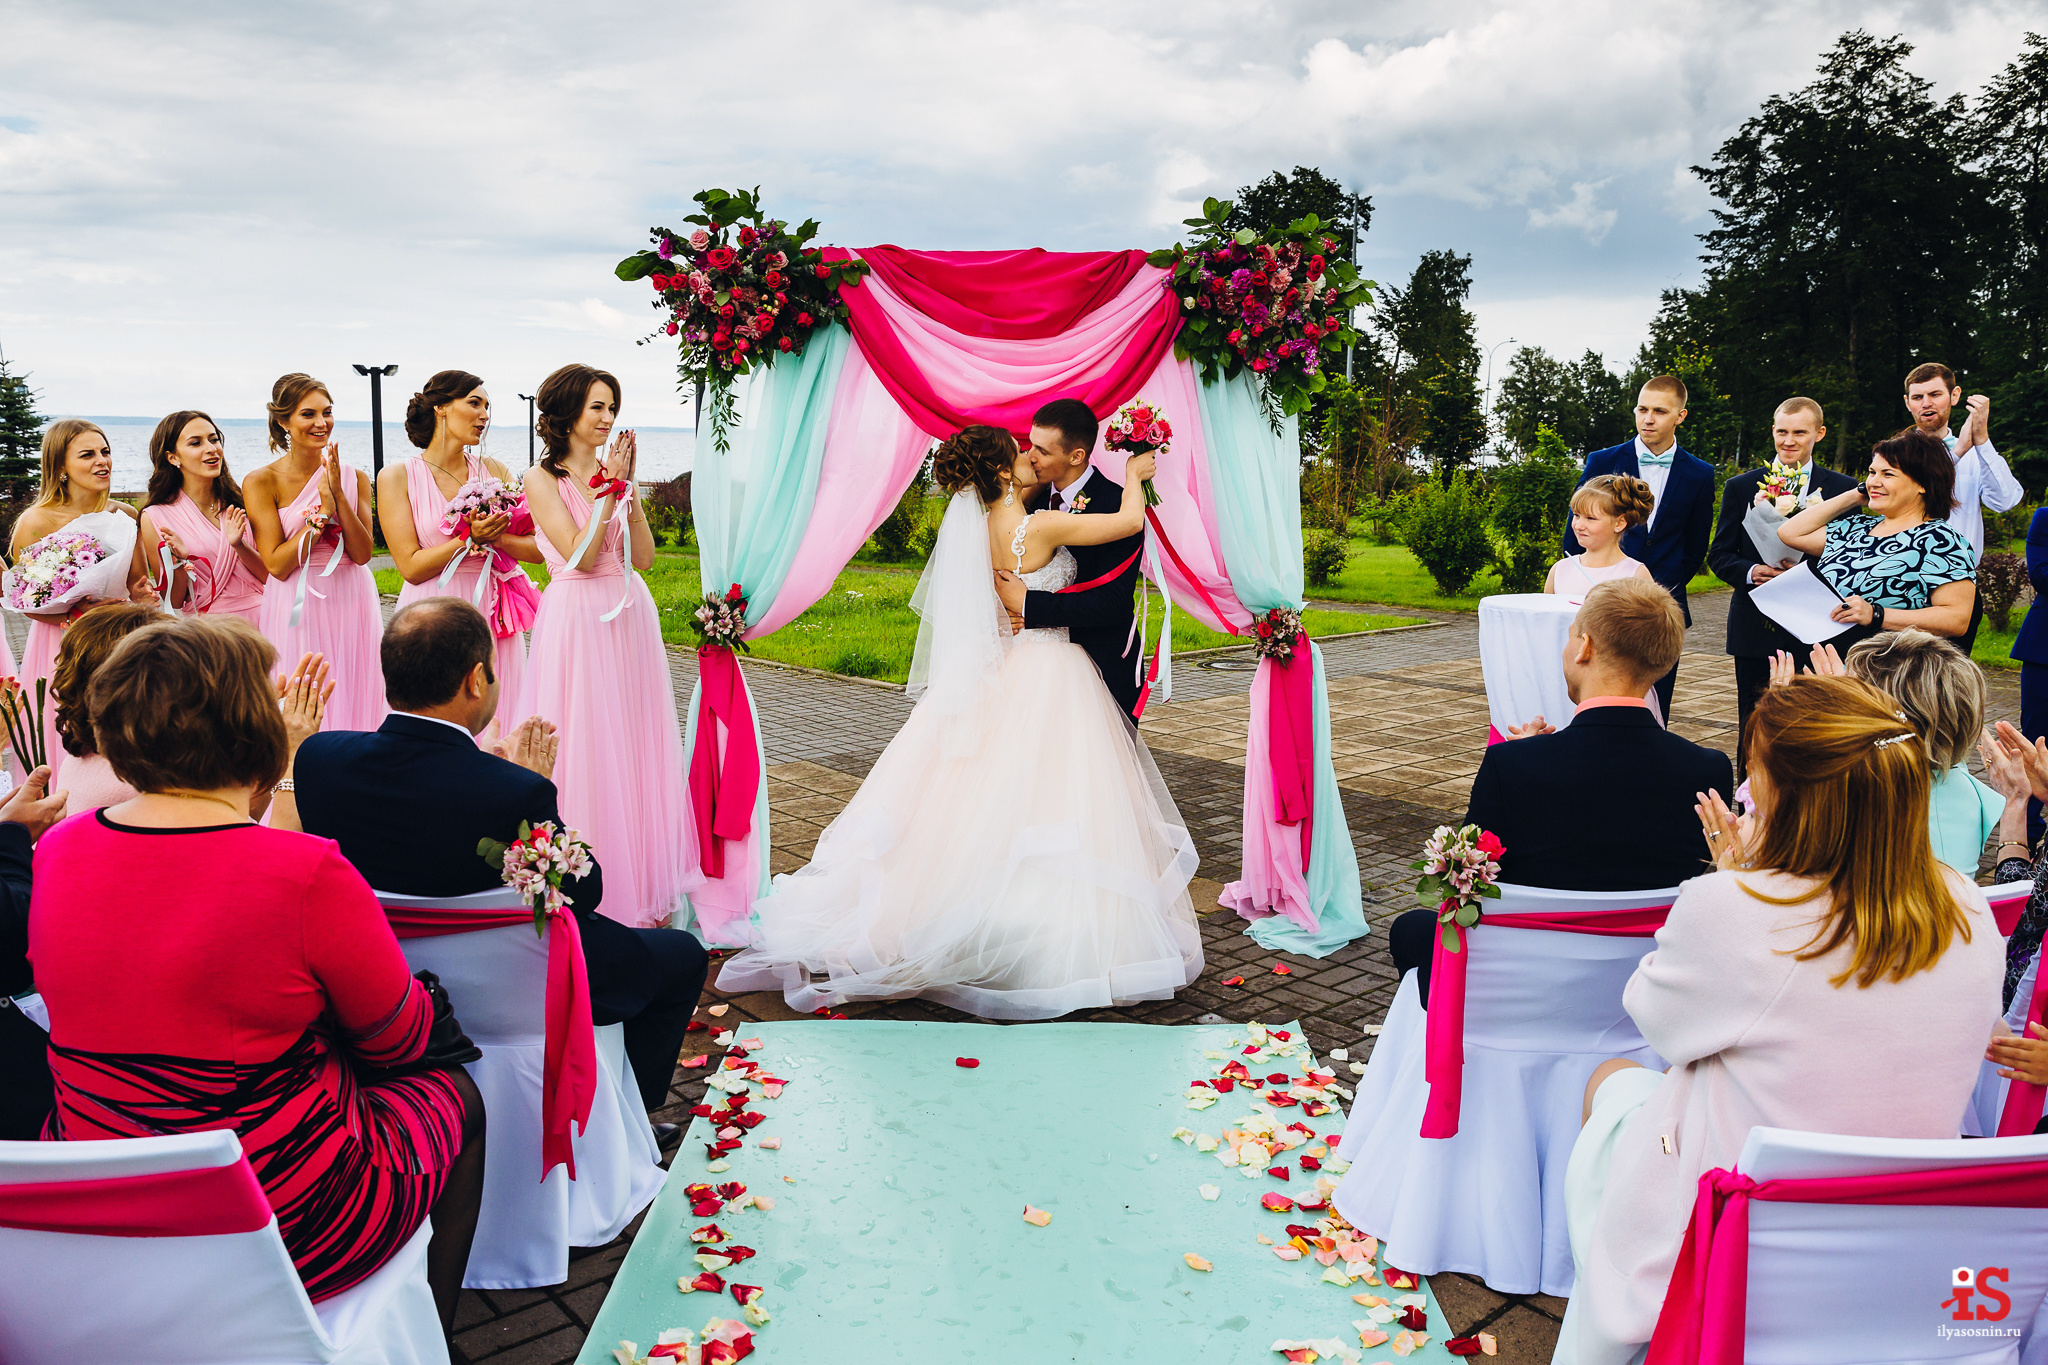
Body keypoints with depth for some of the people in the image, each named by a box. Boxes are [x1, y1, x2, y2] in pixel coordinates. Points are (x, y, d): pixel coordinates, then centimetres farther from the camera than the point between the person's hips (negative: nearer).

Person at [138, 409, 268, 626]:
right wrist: (180, 561, -13)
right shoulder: (156, 517, 3)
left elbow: (267, 575, 9)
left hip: (257, 615, 2)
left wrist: (239, 545, -8)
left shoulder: (237, 501, 10)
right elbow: (173, 603, 5)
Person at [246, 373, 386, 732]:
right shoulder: (262, 482, -4)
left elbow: (362, 553, -4)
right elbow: (277, 565, -10)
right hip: (297, 608, -3)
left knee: (354, 705, 6)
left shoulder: (355, 479, 5)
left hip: (352, 605, 3)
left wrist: (339, 494, -14)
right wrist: (322, 508, -15)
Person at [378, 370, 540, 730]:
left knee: (494, 725, 5)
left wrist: (495, 537, -15)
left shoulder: (493, 471, 8)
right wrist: (469, 539, -16)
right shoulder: (397, 477, -1)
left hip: (491, 617, 3)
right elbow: (411, 567, -7)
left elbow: (539, 549, 2)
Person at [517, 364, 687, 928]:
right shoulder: (543, 479, -5)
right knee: (584, 754, -1)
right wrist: (610, 489, -14)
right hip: (578, 622, -5)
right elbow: (581, 556, -15)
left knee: (634, 748, 9)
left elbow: (644, 556, 2)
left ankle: (637, 885, 20)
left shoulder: (614, 471, 10)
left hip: (631, 619, 6)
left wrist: (627, 488, -6)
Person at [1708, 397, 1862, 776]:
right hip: (1755, 627, 1)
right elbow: (1719, 555, 8)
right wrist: (1751, 571, -13)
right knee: (1751, 730, 6)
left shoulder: (1843, 489, 6)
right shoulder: (1741, 487, 9)